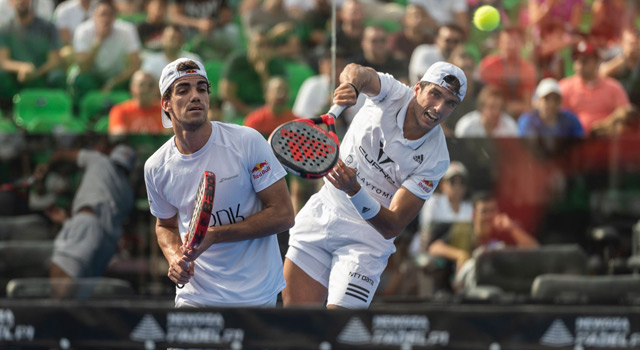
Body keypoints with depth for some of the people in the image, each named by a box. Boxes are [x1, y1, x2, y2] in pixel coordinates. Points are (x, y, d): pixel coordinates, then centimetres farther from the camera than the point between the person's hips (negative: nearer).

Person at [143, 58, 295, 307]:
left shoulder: (247, 141, -11)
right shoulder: (156, 168, -1)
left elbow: (283, 215, -11)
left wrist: (213, 235, -19)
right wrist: (175, 257, -6)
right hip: (195, 295, 2)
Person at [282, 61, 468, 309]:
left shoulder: (434, 160, -17)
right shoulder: (392, 94, -11)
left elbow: (392, 227, -21)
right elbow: (361, 74, -35)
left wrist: (355, 191, -38)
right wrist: (352, 83, -60)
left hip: (368, 234, -2)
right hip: (321, 213, 3)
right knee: (295, 306, 2)